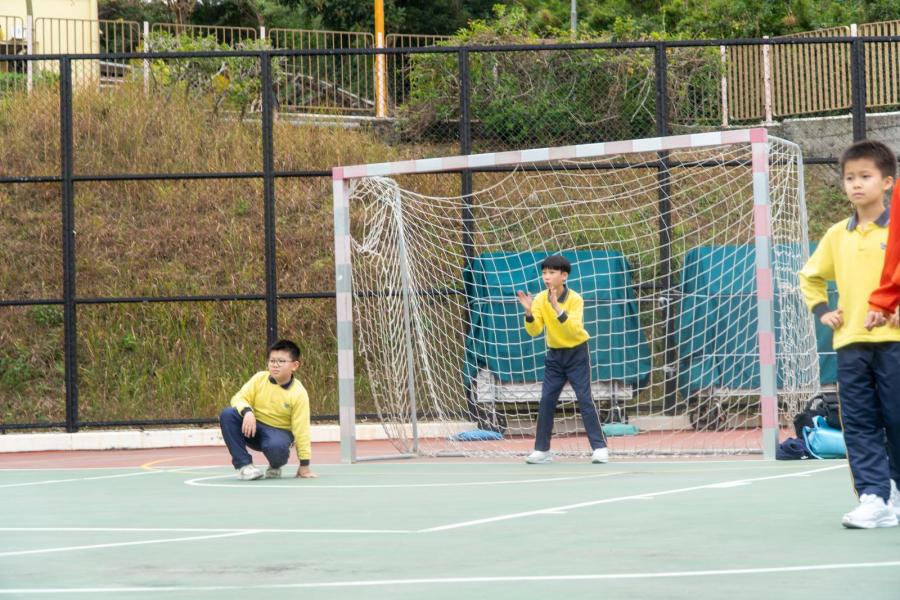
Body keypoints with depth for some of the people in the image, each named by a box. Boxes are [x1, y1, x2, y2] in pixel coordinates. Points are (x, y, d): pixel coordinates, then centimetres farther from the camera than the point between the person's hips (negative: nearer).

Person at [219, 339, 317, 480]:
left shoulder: (299, 393, -14)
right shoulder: (259, 378, -6)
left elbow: (301, 430, -13)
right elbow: (239, 398, -6)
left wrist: (304, 465, -12)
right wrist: (247, 411, -31)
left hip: (279, 431, -3)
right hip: (253, 427, 3)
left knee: (277, 446, -40)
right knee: (228, 414, -26)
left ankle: (275, 467, 0)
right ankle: (244, 465, -21)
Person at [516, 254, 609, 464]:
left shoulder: (575, 299, -17)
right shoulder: (540, 299, -7)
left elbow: (574, 329, -30)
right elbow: (534, 331, -13)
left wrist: (557, 308, -42)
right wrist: (529, 313, -31)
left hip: (577, 354, -4)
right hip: (554, 355, 4)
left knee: (585, 399, -10)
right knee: (546, 401, 0)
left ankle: (599, 448, -7)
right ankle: (542, 450, 7)